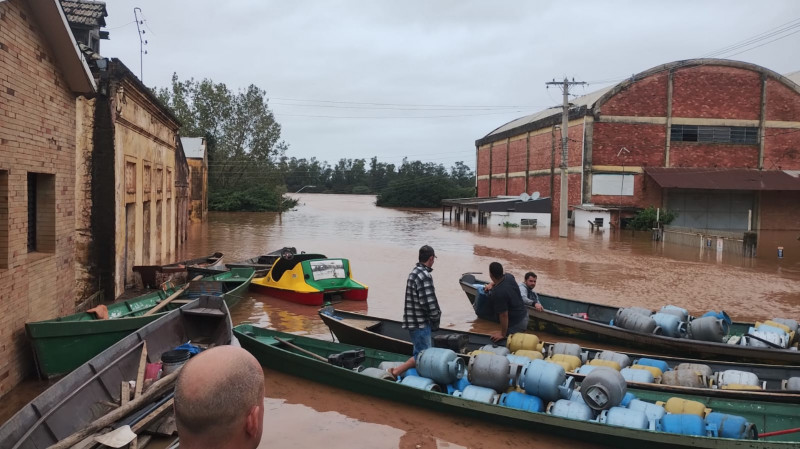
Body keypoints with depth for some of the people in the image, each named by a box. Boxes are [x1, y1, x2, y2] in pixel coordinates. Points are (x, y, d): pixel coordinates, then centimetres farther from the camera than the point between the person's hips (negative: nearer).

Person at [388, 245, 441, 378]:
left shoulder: (414, 272, 13)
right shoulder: (425, 276, -20)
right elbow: (428, 303, -23)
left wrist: (435, 314, 11)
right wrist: (436, 318, -6)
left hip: (413, 320, 10)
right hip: (420, 323, -10)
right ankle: (395, 372, -9)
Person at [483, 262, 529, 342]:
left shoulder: (497, 293, -33)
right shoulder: (509, 276, -8)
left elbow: (504, 315, -27)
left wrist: (503, 334, -16)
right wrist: (491, 284, 11)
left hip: (515, 324, -9)